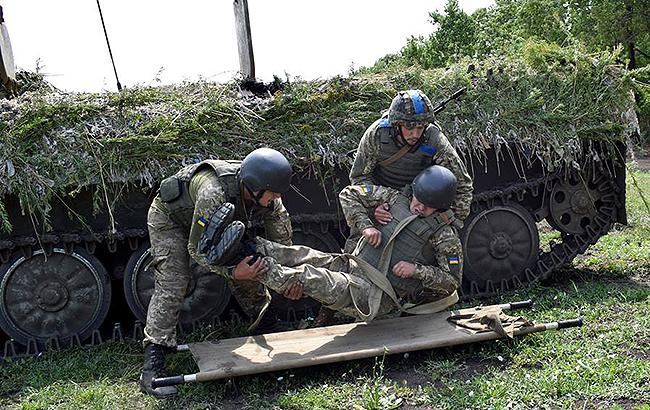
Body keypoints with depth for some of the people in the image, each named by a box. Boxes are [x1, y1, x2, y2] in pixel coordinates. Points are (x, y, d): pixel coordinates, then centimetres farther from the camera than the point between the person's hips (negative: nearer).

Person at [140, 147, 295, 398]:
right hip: (169, 218, -7)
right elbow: (197, 248, -35)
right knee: (172, 283, -19)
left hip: (208, 223, 7)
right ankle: (152, 365, -18)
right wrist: (231, 271, -43)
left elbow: (282, 239, -5)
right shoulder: (213, 193, -44)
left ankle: (266, 321, 26)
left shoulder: (267, 197, -22)